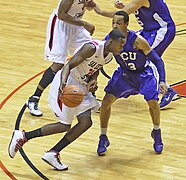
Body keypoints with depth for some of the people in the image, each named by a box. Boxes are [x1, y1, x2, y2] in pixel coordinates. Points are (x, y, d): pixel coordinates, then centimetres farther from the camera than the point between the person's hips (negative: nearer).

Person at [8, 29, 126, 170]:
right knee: (64, 126, -10)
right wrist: (63, 83, -46)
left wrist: (93, 81, -1)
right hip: (67, 84, -9)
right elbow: (69, 65, -27)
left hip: (81, 87, 9)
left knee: (86, 123, -2)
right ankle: (23, 136, 3)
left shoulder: (109, 55, 2)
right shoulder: (92, 48, -25)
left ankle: (53, 154, 5)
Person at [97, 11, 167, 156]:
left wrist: (162, 81, -36)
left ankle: (157, 133, 16)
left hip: (145, 71, -3)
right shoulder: (109, 40, -23)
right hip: (124, 72, 3)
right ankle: (103, 139, 11)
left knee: (152, 102, -16)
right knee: (106, 102, -8)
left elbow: (157, 60, -26)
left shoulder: (137, 40, -33)